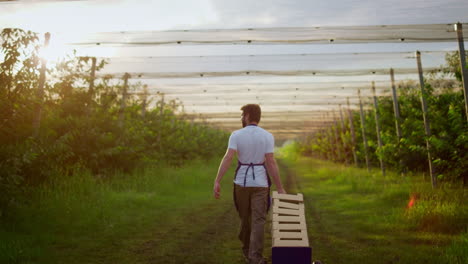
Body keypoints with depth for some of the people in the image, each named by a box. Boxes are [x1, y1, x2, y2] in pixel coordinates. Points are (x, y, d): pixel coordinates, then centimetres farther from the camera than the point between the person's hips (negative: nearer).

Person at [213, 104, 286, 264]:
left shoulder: (236, 135, -5)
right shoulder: (267, 136, -5)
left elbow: (228, 158, -15)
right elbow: (271, 162, -11)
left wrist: (217, 182, -17)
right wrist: (280, 188, -7)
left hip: (241, 181, 2)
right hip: (260, 183, -2)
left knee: (245, 217, 19)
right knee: (258, 220, -3)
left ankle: (247, 251, 33)